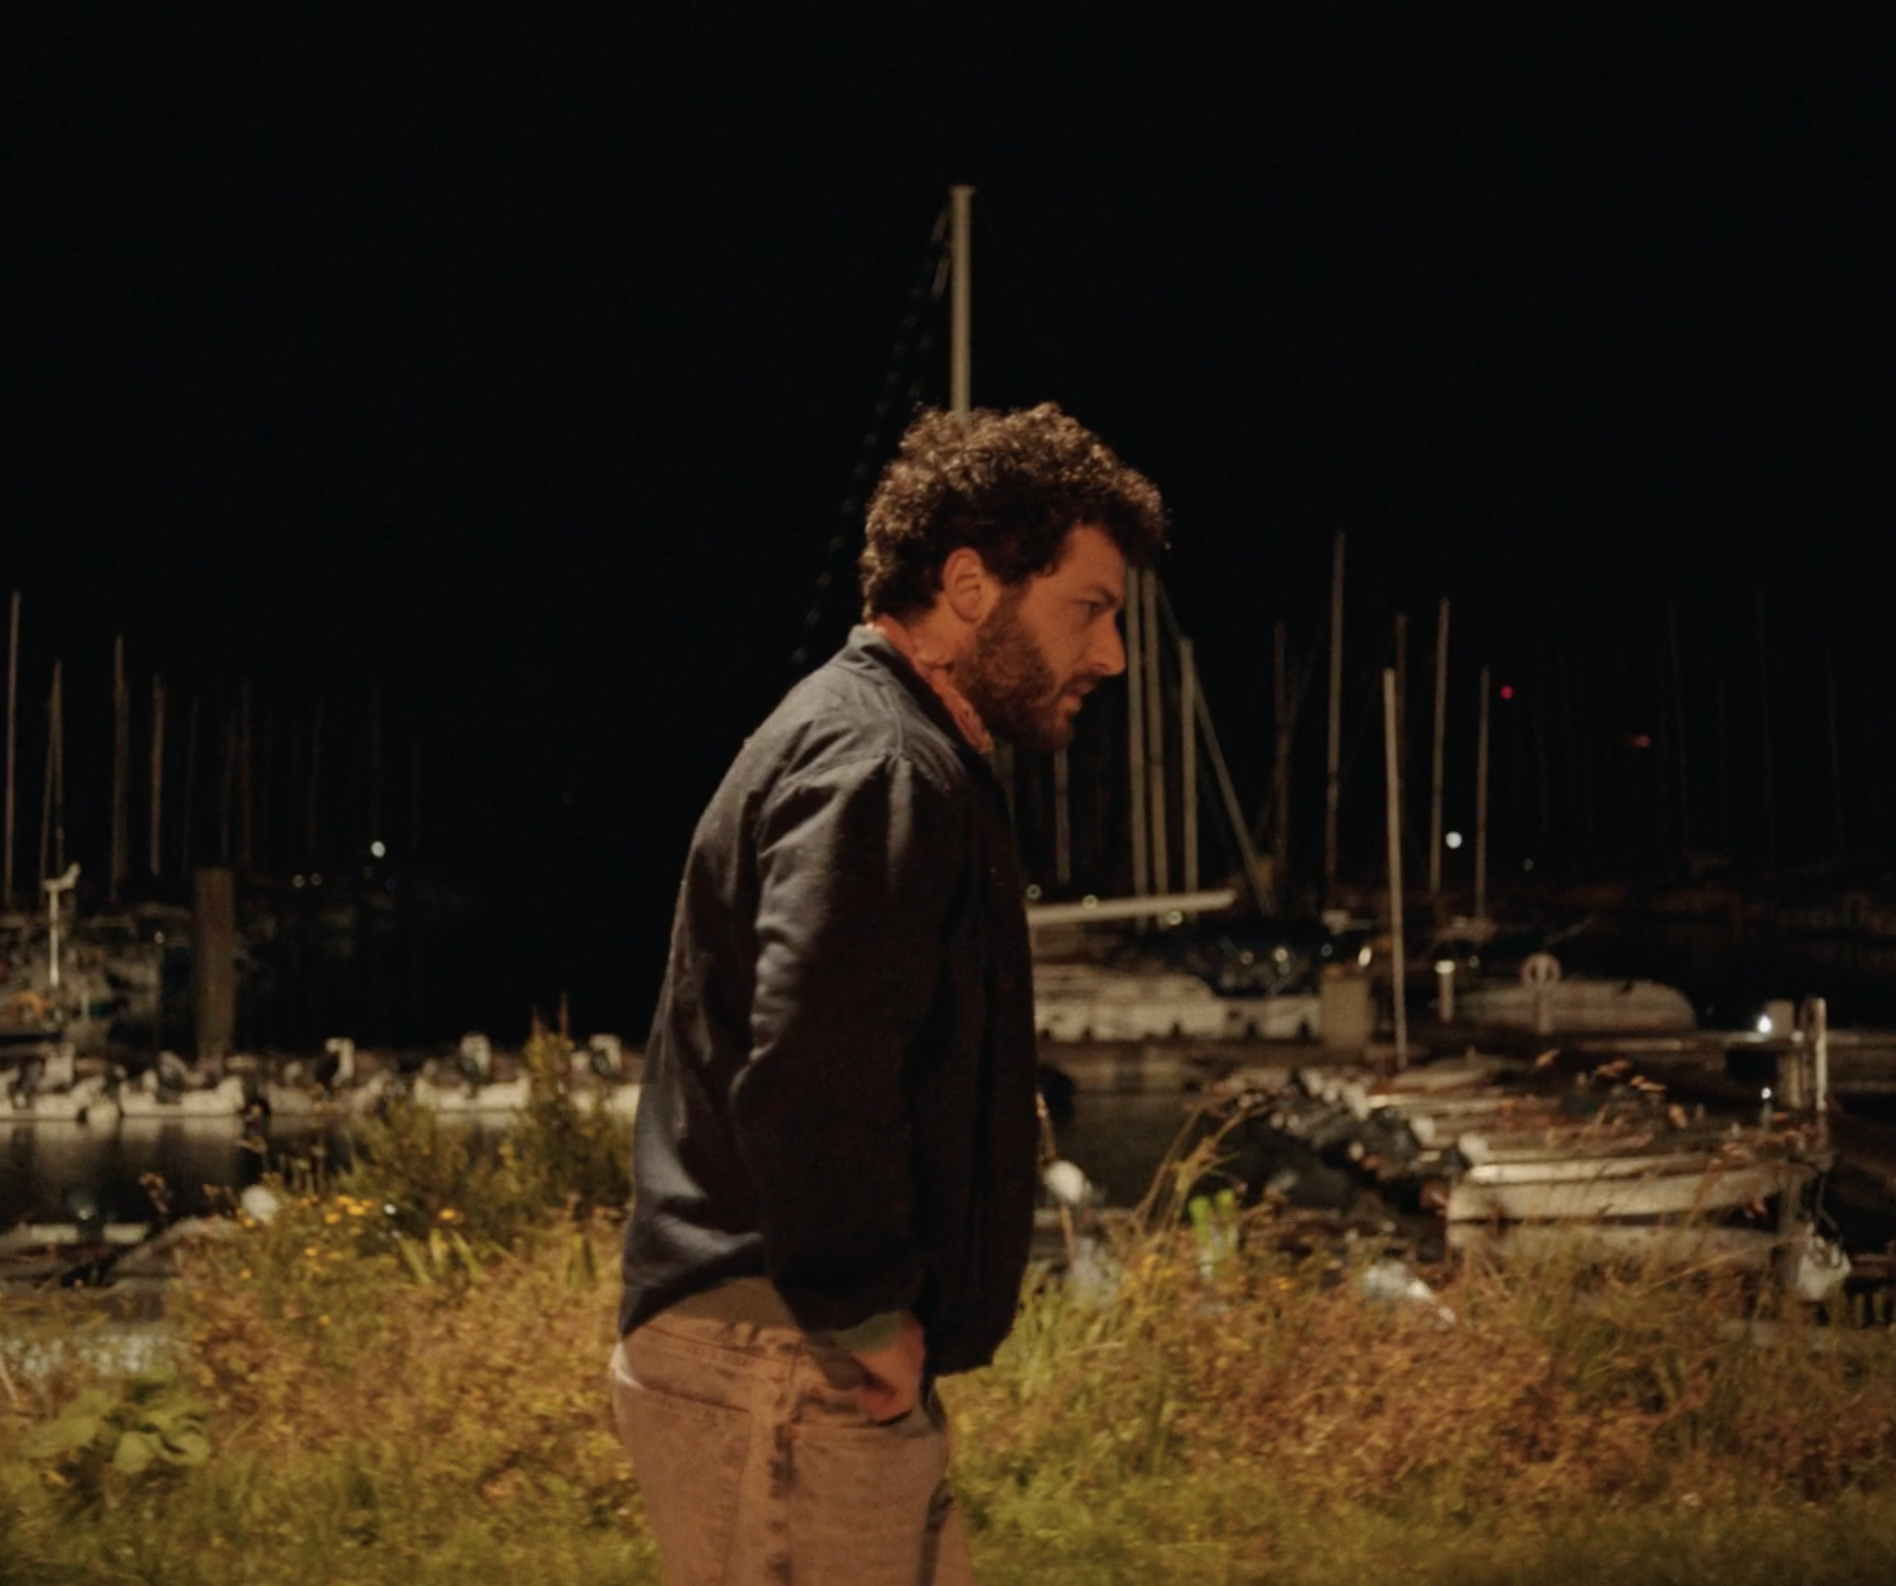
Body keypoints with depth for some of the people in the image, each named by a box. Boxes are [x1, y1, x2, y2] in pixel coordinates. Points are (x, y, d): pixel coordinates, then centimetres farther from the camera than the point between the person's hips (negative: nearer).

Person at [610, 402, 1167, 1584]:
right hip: (784, 1374, -10)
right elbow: (812, 1075, -29)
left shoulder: (872, 748, 18)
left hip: (804, 1363, 10)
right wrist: (868, 1316, -18)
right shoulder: (882, 769, -16)